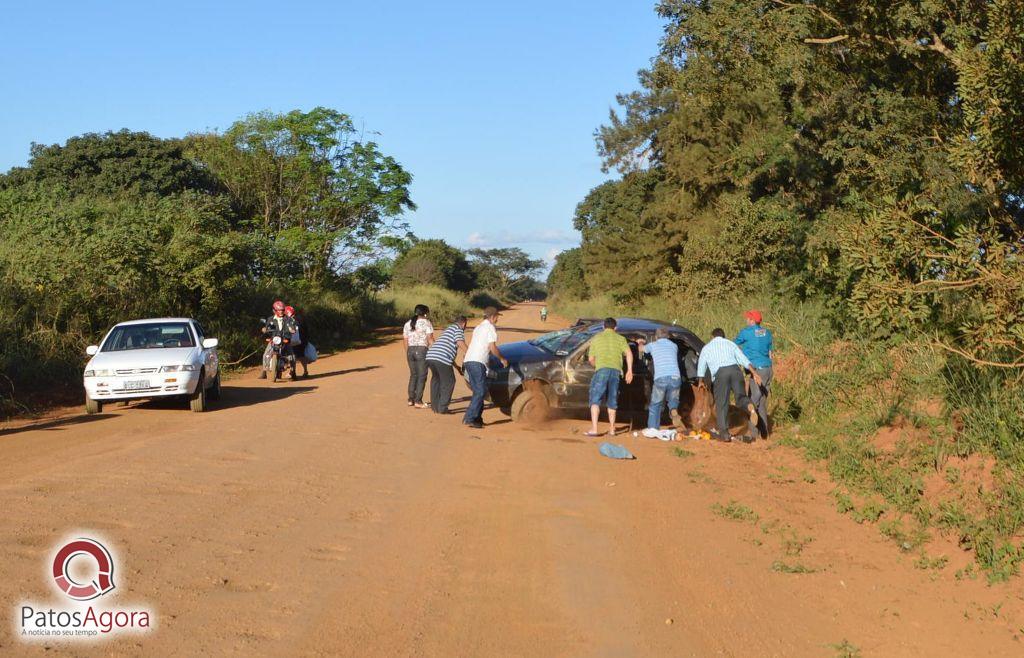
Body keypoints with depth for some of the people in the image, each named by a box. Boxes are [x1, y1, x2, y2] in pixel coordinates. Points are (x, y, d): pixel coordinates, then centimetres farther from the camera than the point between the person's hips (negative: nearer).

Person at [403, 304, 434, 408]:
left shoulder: (407, 324, 12)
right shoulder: (426, 323, -5)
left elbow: (405, 341, 14)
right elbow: (430, 339, -10)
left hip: (410, 351, 6)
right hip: (422, 351, -6)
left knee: (413, 375, 17)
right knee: (422, 376, -1)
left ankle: (411, 399, 15)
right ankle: (418, 401, -4)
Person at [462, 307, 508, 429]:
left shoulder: (478, 327, 24)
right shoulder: (490, 327, -3)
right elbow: (492, 348, -9)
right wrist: (502, 359, 5)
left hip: (468, 361, 9)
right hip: (478, 362, -9)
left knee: (478, 391, 14)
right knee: (481, 392, -9)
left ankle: (477, 418, 13)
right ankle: (469, 418, -16)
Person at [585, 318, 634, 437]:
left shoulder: (596, 338, 17)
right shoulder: (620, 338, 18)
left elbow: (591, 359, 15)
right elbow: (629, 353, 2)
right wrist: (629, 371, 0)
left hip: (602, 370, -2)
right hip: (616, 370, 2)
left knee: (595, 400, -2)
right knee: (612, 401, 15)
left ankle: (594, 429, -14)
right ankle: (612, 429, 17)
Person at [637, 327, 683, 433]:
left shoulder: (653, 345, 14)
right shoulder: (674, 346, 22)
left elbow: (641, 349, 34)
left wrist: (641, 343, 59)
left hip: (660, 379, -2)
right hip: (675, 378, 2)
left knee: (655, 404, 16)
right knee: (673, 400, 22)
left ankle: (653, 428, 8)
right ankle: (674, 413, -11)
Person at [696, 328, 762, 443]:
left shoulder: (707, 348, 24)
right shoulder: (730, 343, 25)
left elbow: (701, 365, 30)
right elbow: (743, 359, 14)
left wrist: (701, 381, 45)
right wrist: (754, 373, 9)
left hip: (720, 373, -2)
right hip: (735, 369, 2)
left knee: (721, 404, 2)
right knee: (740, 396, 3)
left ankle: (724, 433, 1)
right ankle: (750, 407, -32)